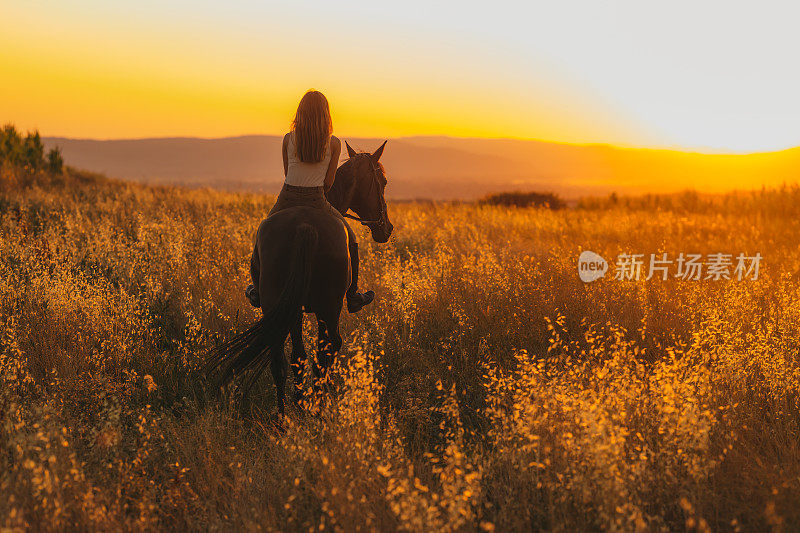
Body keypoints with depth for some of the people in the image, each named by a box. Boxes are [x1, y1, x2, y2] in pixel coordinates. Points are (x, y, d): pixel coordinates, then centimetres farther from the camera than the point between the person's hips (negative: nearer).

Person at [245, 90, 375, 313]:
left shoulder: (288, 139, -1)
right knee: (349, 240, 21)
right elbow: (329, 182, 0)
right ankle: (352, 297, 23)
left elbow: (287, 174, 9)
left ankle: (259, 292, 36)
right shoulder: (334, 143, -6)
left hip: (287, 201, 2)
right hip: (316, 202, -2)